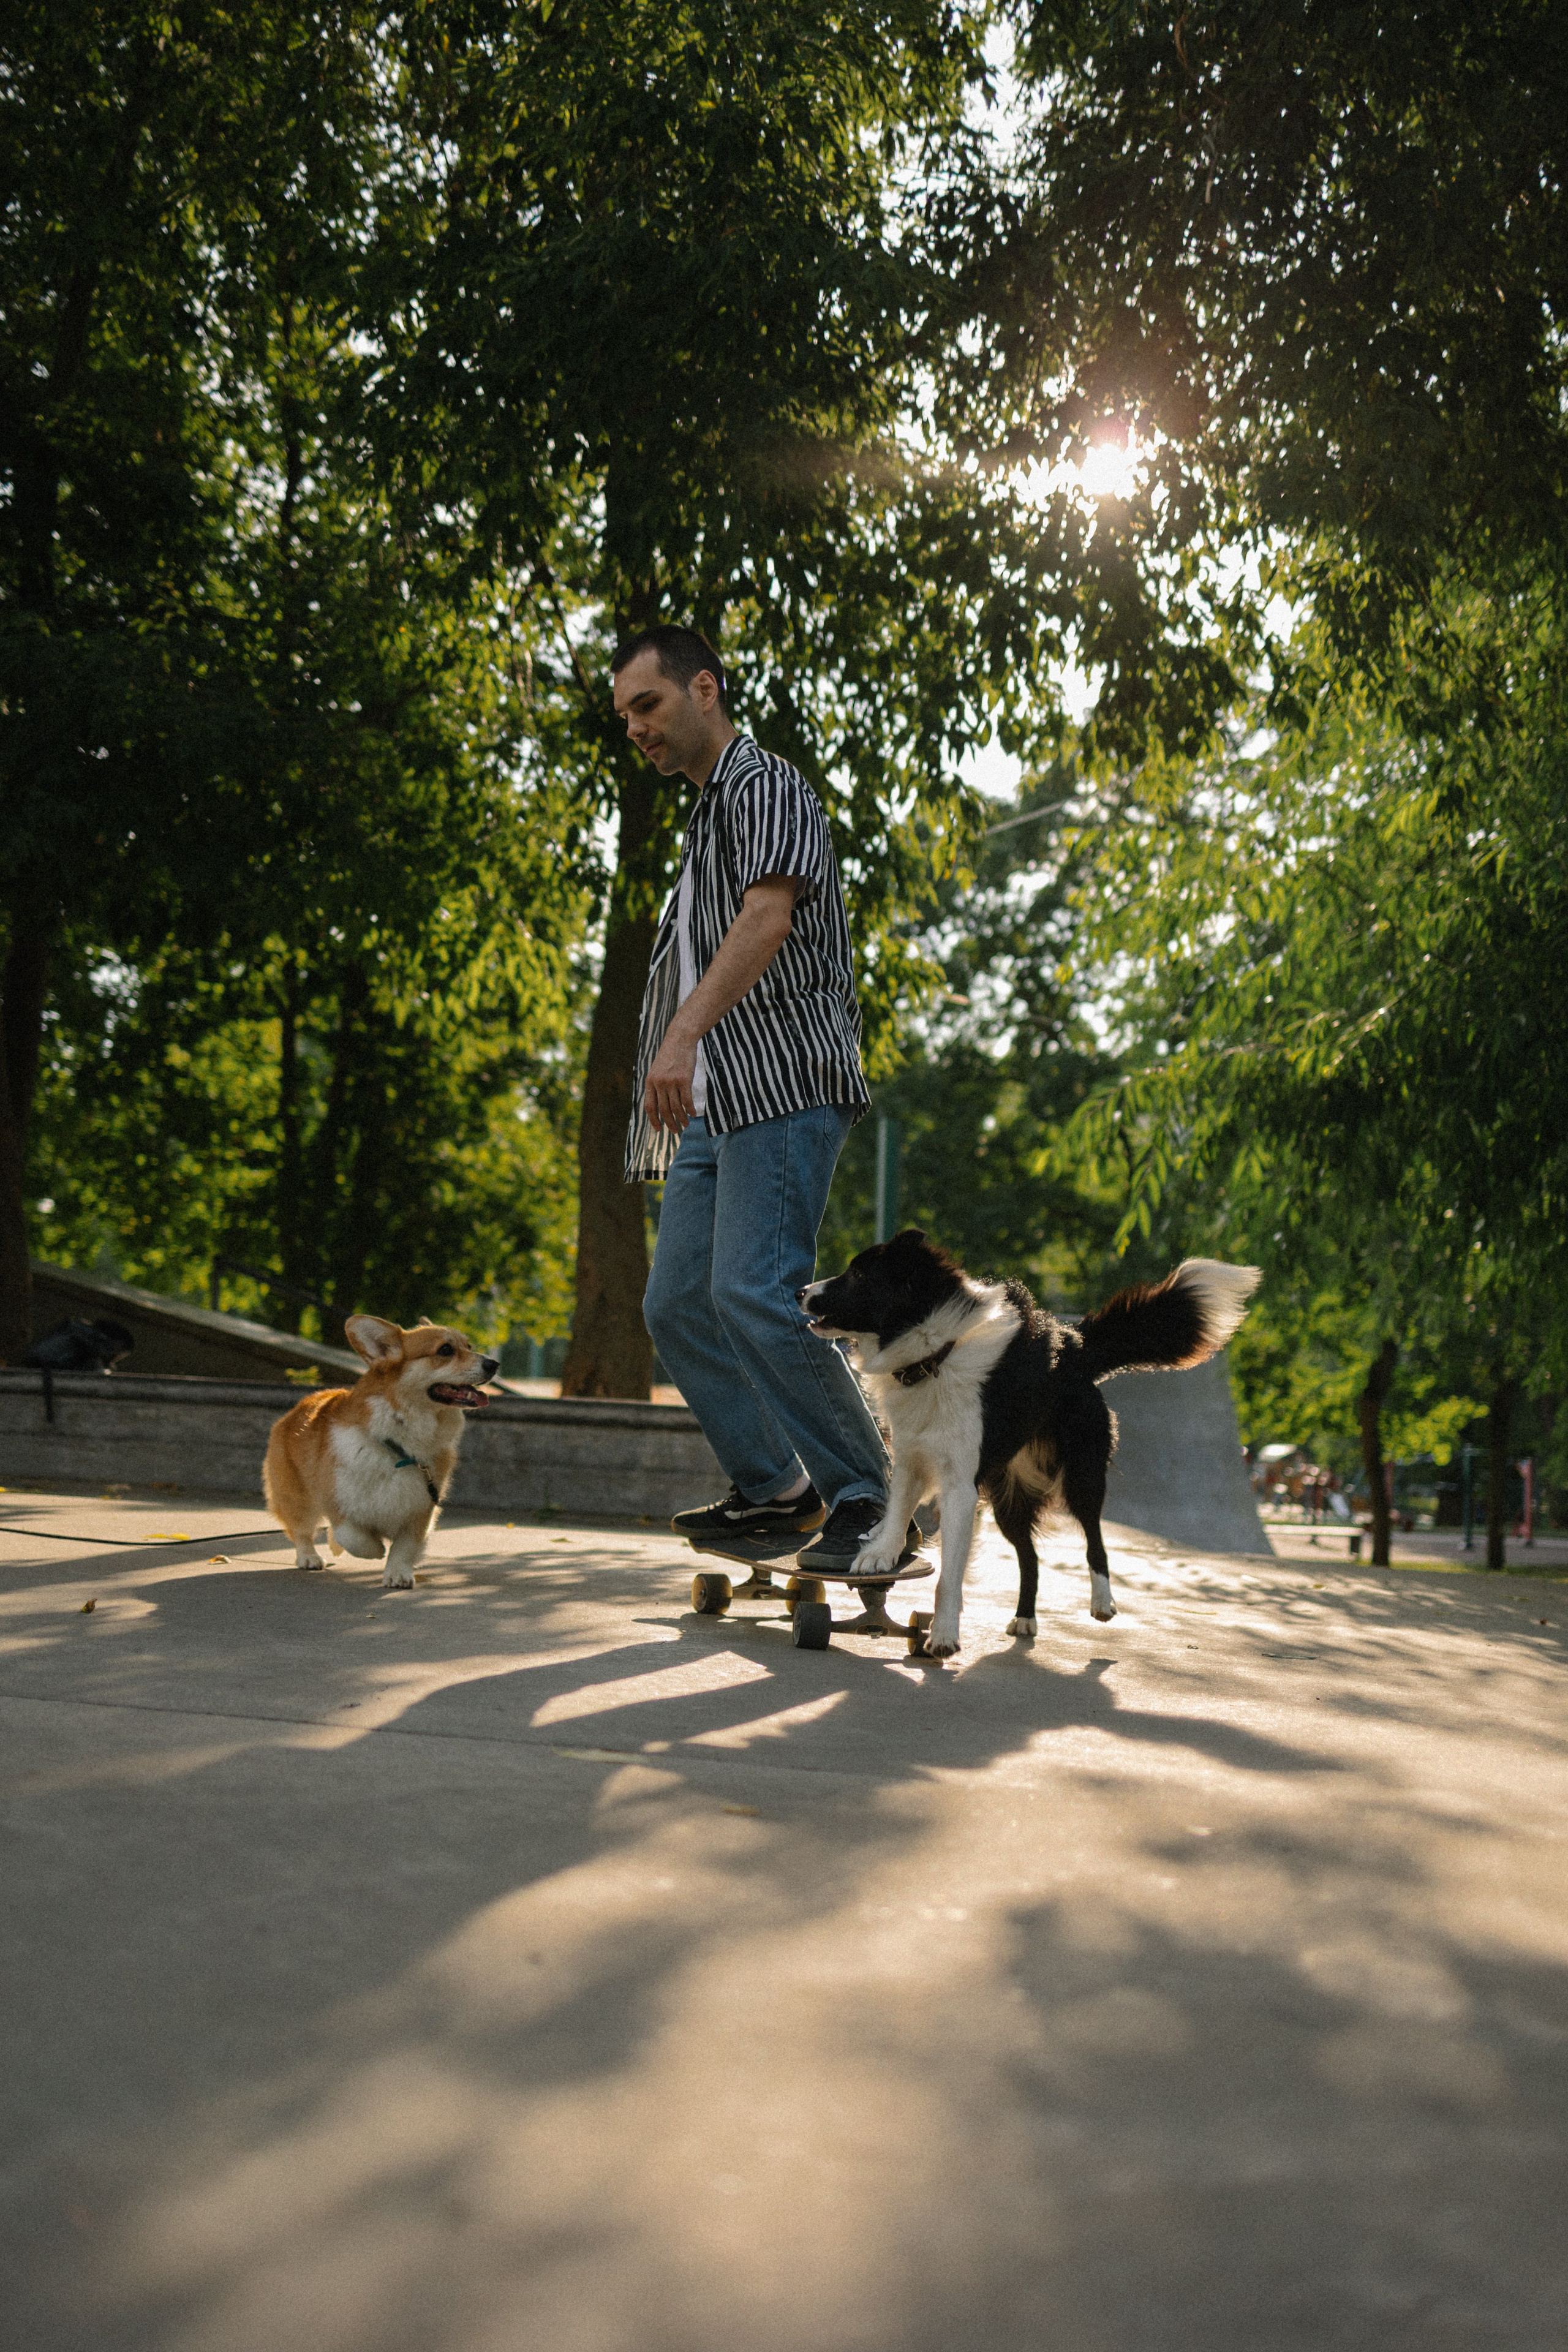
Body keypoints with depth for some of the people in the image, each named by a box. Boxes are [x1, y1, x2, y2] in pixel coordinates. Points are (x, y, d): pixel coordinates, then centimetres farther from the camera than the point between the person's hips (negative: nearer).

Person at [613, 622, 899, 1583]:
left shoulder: (764, 785, -3)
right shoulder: (707, 819, 26)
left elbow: (767, 920, -20)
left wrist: (683, 1034, -32)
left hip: (782, 1086, -10)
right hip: (719, 1101, 10)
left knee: (755, 1294, -19)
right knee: (677, 1303, 4)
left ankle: (869, 1503, -12)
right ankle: (774, 1491, 11)